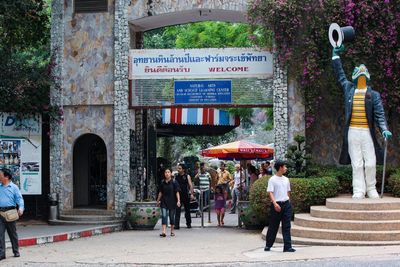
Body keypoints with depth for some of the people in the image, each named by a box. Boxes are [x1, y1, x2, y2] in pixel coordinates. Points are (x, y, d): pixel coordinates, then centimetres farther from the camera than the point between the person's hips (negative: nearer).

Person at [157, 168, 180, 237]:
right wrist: (158, 200, 18)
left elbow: (177, 192, -7)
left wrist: (178, 201, -16)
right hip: (164, 202, 2)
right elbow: (160, 192, 14)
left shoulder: (174, 182, -5)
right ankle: (164, 231, -16)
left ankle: (172, 231, 23)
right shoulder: (162, 183, 4)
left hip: (172, 202, -2)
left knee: (172, 216, 8)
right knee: (164, 215, -10)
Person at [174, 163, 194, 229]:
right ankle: (176, 224, -9)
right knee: (177, 210, -7)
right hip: (178, 195, 1)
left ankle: (188, 223, 23)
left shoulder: (187, 176, 1)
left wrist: (191, 194, -12)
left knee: (187, 210, 10)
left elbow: (190, 185, -2)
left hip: (185, 195, -1)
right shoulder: (176, 176, 7)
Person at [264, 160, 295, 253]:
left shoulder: (286, 179, 12)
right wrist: (275, 203, -25)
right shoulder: (272, 180, -6)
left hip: (286, 204, 5)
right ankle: (268, 246, 19)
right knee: (273, 226, 4)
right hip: (276, 205, -5)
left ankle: (287, 247, -3)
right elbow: (270, 192, -13)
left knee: (286, 227, -1)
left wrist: (288, 203, 16)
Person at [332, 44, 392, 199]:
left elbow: (380, 114, 0)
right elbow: (339, 74, 18)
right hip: (352, 132, 1)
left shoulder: (374, 95, 7)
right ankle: (358, 191, 2)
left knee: (370, 164, 0)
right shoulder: (349, 89, 12)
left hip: (367, 132, -1)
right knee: (357, 164, 0)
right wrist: (335, 54, 17)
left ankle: (371, 188, 15)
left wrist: (384, 130, -15)